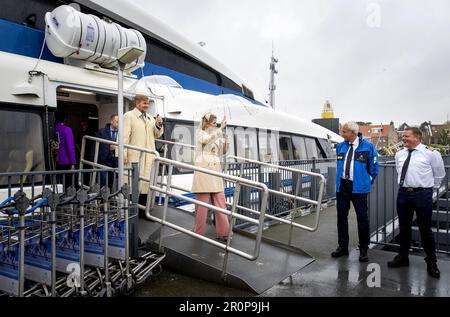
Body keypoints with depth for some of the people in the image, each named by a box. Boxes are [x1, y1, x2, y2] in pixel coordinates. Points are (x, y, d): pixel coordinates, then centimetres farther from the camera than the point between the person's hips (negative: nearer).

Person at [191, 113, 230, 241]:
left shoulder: (216, 136, 19)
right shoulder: (200, 133, 0)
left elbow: (221, 152, 22)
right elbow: (209, 139, -23)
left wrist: (225, 144, 4)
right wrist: (221, 129, -21)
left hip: (215, 170, 6)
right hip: (203, 170, -6)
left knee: (221, 202, 1)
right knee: (202, 202, -2)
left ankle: (223, 232, 6)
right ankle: (199, 233, 9)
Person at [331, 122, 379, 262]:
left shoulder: (368, 147, -6)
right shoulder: (340, 146, 6)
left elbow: (374, 167, 2)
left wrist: (368, 182, 5)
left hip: (358, 187, -4)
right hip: (342, 186, 4)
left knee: (362, 218, 3)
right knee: (341, 217, 9)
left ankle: (364, 249, 17)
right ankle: (343, 247, 22)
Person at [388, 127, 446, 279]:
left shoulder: (431, 154, -7)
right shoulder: (399, 155, 7)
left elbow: (440, 174, 5)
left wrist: (429, 187, 9)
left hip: (422, 194, -4)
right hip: (403, 193, 5)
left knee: (425, 229, 4)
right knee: (404, 227, 14)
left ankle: (432, 263, 21)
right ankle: (403, 257, 29)